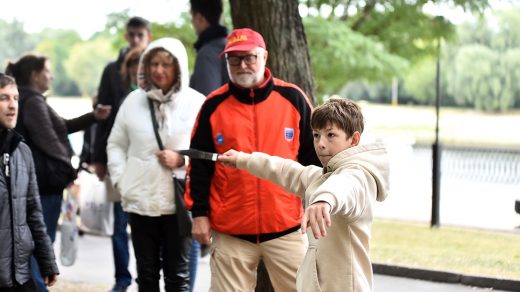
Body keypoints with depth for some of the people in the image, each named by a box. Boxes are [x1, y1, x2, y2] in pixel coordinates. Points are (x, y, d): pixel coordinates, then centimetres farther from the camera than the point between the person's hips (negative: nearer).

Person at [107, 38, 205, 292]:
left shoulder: (196, 102, -5)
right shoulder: (133, 100, 5)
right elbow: (116, 144, 14)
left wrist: (182, 160, -15)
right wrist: (119, 178, 3)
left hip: (180, 201, -3)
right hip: (140, 200, 3)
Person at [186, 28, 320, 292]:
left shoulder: (292, 98, 2)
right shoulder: (214, 105, 3)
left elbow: (313, 156, 7)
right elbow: (199, 164, 6)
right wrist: (199, 213, 1)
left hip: (286, 228, 0)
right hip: (230, 231, 0)